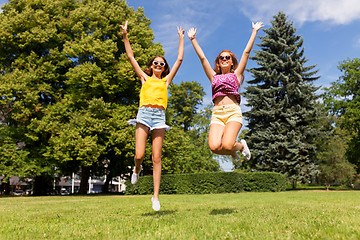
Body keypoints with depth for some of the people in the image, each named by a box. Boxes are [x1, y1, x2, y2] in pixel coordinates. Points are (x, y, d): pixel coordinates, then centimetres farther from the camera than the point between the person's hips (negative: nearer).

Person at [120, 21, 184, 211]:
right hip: (144, 113, 0)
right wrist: (125, 35, 15)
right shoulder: (145, 78, 19)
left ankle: (156, 196, 3)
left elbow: (180, 59, 23)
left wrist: (181, 38, 28)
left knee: (156, 158, -2)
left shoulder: (166, 80, 21)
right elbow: (131, 57, 18)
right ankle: (137, 169, 27)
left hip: (160, 116, 1)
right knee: (139, 155, -11)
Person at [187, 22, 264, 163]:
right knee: (214, 147, -21)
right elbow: (202, 57, 23)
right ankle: (233, 152, 15)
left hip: (233, 112, -2)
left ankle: (241, 145, 15)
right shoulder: (214, 76, 23)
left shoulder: (236, 75, 19)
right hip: (217, 113, 2)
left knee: (226, 145, -24)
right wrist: (192, 39, 26)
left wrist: (254, 31, 20)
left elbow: (246, 52, 17)